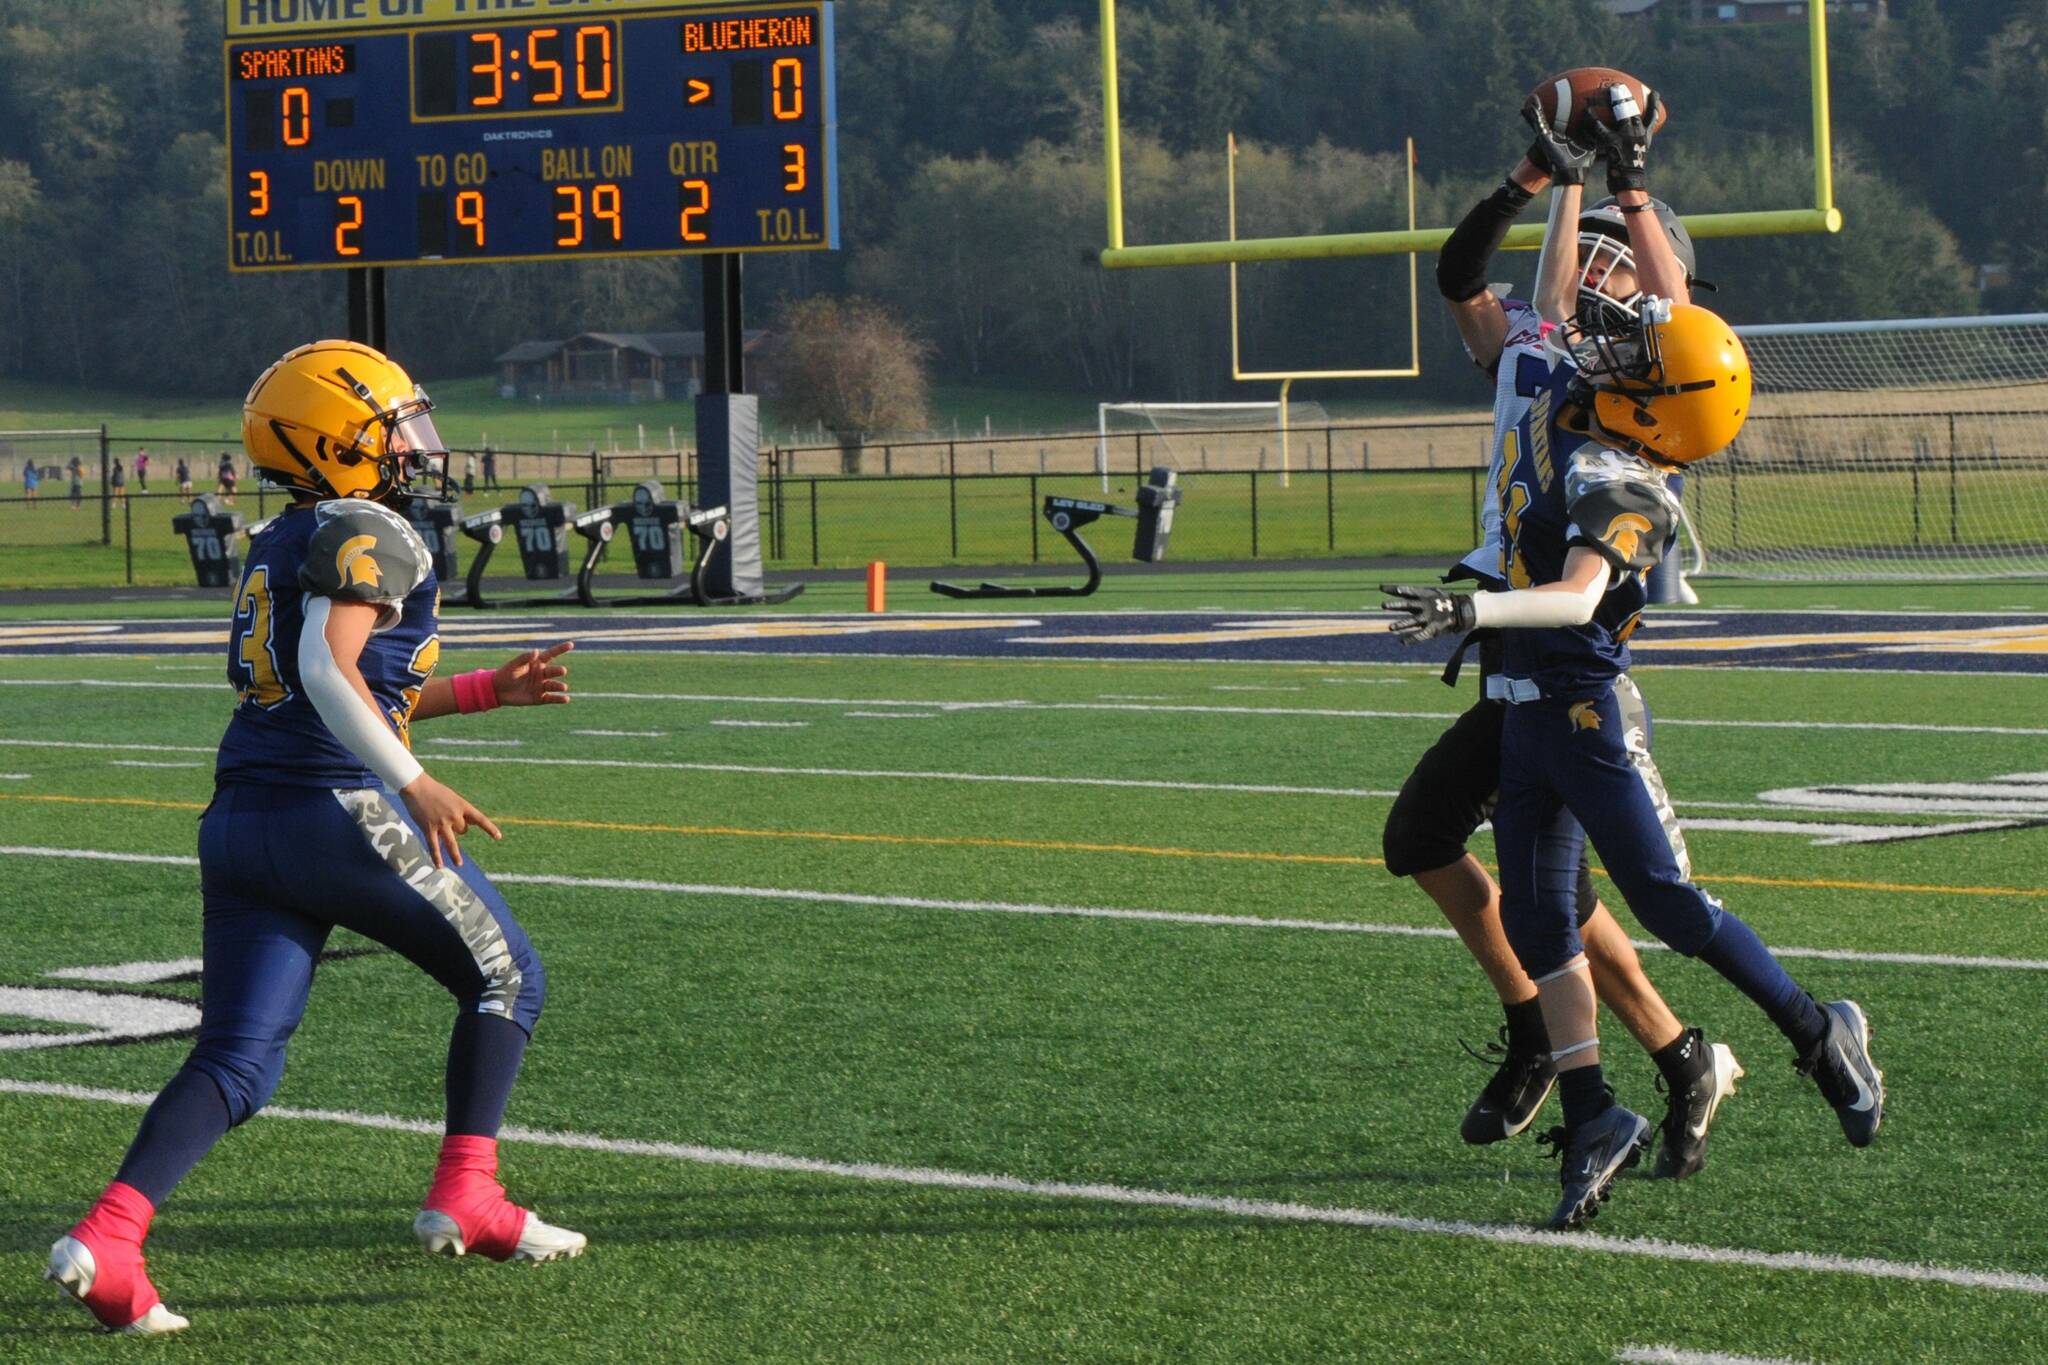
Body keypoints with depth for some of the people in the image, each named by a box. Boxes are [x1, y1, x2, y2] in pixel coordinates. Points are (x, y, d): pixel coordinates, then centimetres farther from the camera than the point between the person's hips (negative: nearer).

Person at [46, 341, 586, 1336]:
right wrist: (413, 784, -25)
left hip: (240, 821, 8)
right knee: (506, 979, 13)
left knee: (235, 1062, 2)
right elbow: (330, 668, -22)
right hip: (339, 811, -8)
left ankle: (107, 1236, -16)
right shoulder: (369, 535, -7)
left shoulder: (279, 548, 22)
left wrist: (490, 689, 30)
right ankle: (464, 1199, 11)